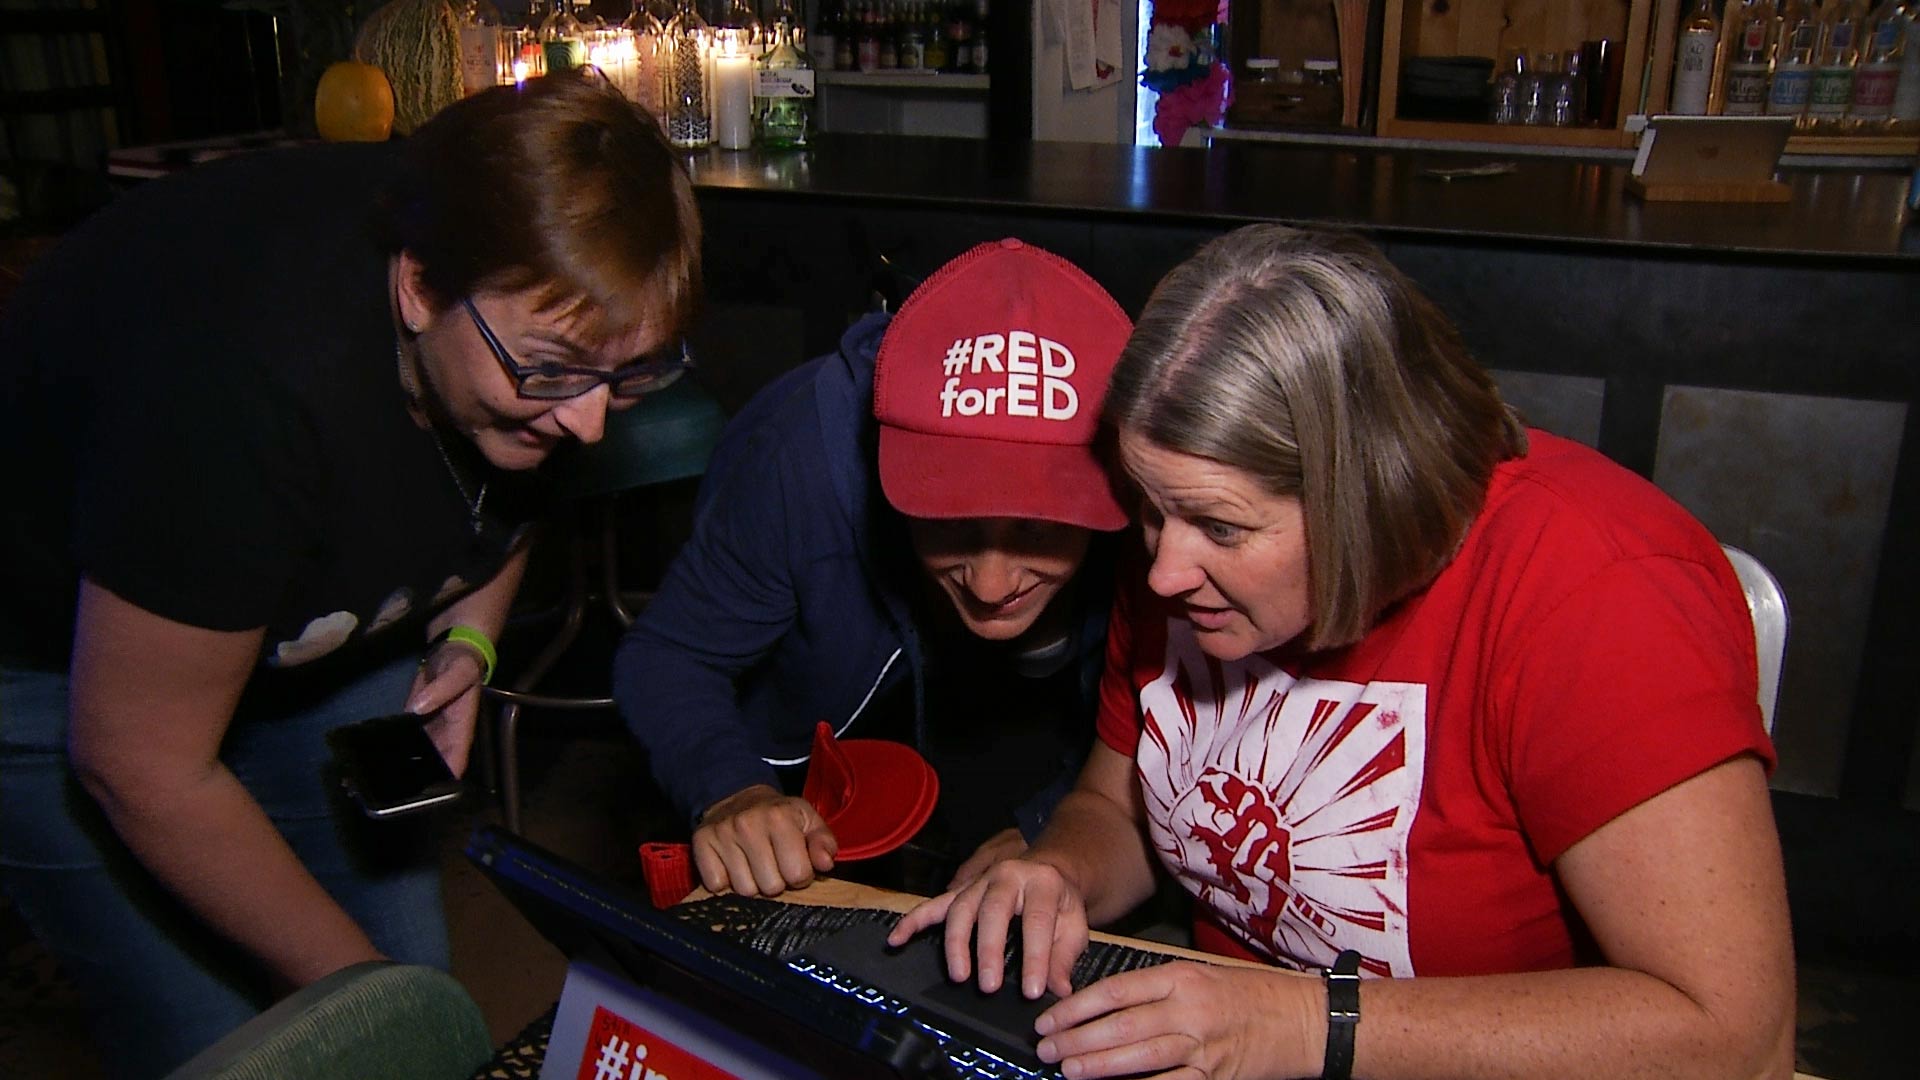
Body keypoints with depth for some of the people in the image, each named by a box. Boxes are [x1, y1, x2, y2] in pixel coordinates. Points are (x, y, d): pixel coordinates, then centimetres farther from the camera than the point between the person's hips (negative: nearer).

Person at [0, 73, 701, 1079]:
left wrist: (468, 640, -10)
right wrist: (356, 985, -18)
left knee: (417, 996, 5)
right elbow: (143, 769, -28)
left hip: (316, 625, 6)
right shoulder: (248, 388, -39)